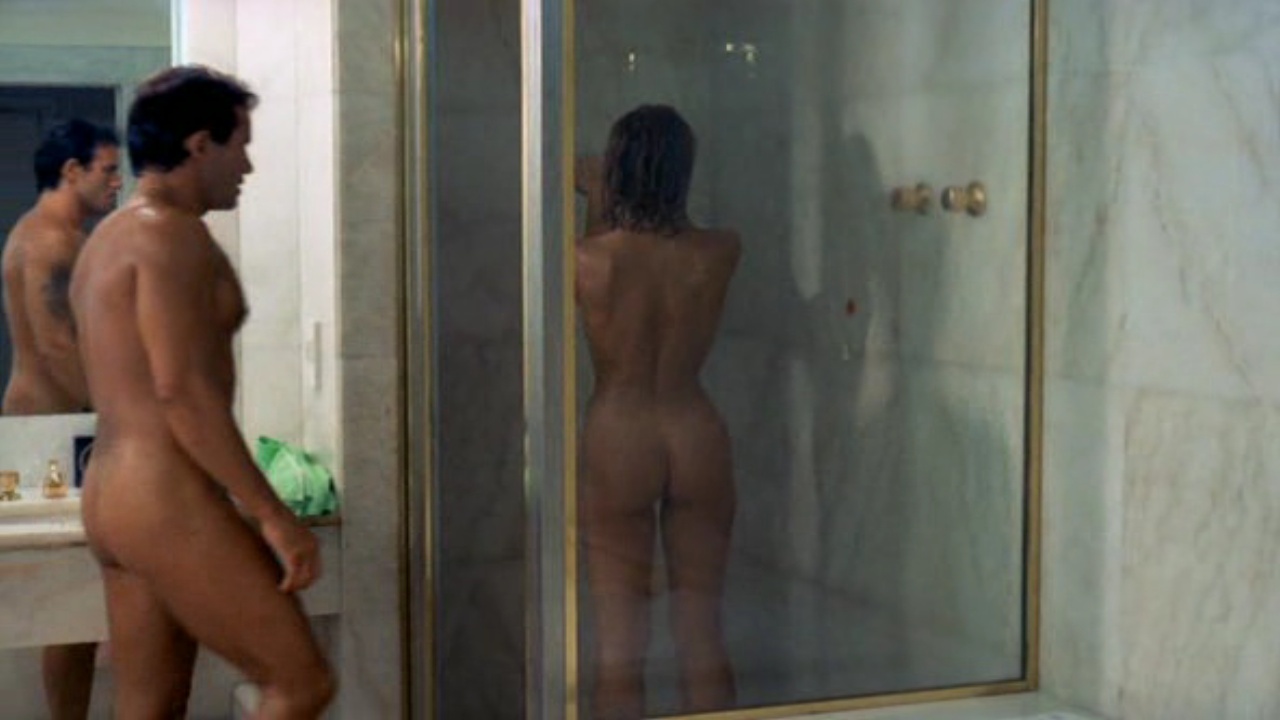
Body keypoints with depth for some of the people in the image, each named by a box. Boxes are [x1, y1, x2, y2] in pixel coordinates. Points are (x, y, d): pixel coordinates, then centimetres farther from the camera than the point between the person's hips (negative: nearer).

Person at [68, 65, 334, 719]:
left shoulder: (108, 237, 18)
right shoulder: (171, 232, -12)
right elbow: (184, 390, -20)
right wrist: (273, 515, -19)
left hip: (112, 499, 10)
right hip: (171, 503, -10)